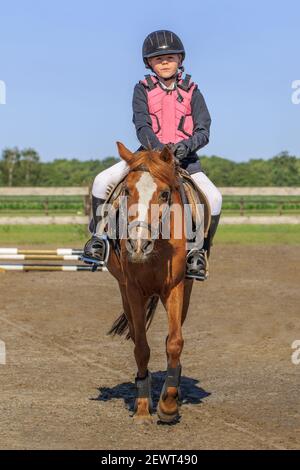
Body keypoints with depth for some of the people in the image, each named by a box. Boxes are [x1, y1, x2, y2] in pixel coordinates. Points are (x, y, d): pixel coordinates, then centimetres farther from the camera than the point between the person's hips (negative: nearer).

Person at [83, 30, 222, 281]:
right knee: (102, 181, -21)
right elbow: (142, 126, -10)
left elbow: (203, 131, -4)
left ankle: (199, 251, -6)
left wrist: (186, 145, -26)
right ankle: (100, 234, 0)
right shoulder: (143, 90, 4)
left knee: (213, 197, -25)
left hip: (184, 156, 0)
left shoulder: (191, 92, 4)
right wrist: (159, 148, -29)